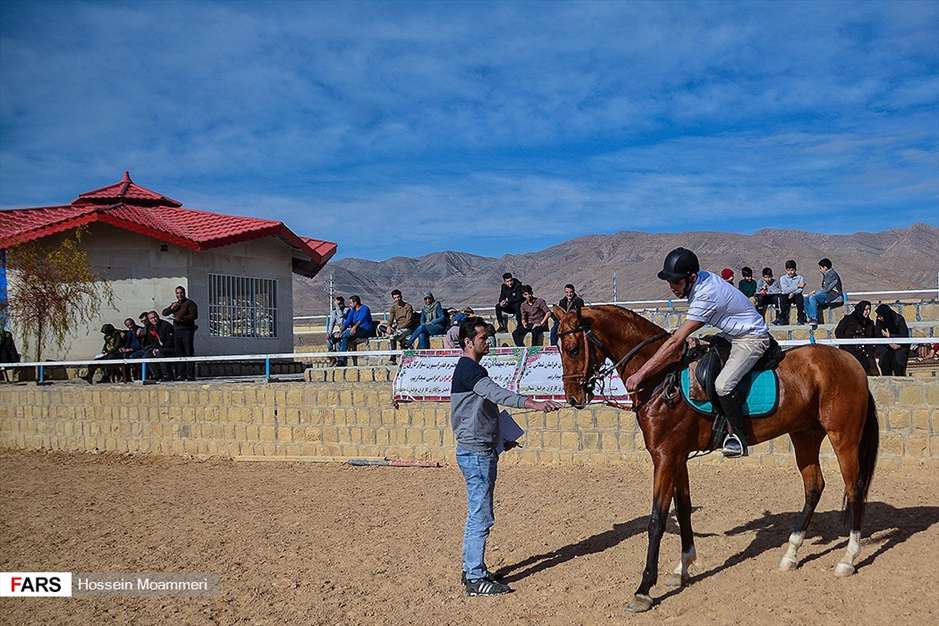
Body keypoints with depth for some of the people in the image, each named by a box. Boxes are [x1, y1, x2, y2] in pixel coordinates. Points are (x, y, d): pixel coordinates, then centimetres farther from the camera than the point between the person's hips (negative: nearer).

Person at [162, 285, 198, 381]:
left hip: (187, 331, -6)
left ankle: (190, 374, -8)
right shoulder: (175, 304, 23)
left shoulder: (189, 303, 1)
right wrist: (171, 308, -1)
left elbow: (194, 315, -11)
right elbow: (164, 313, 18)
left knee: (189, 353, -8)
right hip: (177, 331, 6)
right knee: (179, 353, 3)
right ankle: (181, 374, 5)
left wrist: (181, 318, -18)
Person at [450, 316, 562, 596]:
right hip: (476, 452, -11)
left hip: (480, 451, 11)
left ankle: (472, 569, 26)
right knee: (481, 517, -6)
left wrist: (499, 439, 21)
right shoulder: (469, 369, -17)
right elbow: (498, 394, -32)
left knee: (477, 514, 17)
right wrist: (535, 404, -42)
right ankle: (476, 579, 0)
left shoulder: (471, 369, 16)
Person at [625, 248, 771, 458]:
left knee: (723, 384, -28)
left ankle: (738, 436, -7)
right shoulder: (702, 278, -5)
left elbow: (675, 342, -32)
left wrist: (640, 374, -31)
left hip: (752, 338, -10)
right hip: (732, 334, 11)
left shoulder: (705, 297, -31)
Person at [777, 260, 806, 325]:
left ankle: (801, 318, -23)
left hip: (796, 296, 0)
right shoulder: (783, 278, 1)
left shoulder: (799, 277, 3)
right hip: (786, 297, 0)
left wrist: (793, 293, -28)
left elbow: (800, 290, -10)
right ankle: (783, 318, -24)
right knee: (782, 297, -32)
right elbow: (785, 290, -14)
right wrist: (797, 286, -19)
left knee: (800, 296, -33)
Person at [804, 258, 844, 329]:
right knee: (806, 298, -2)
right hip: (826, 294, 10)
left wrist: (816, 292, -11)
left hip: (833, 295, -10)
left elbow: (827, 288, -19)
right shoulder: (826, 275, 18)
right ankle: (810, 317, -10)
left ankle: (814, 319, -31)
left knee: (812, 298, -29)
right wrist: (815, 291, 2)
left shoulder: (832, 274, -12)